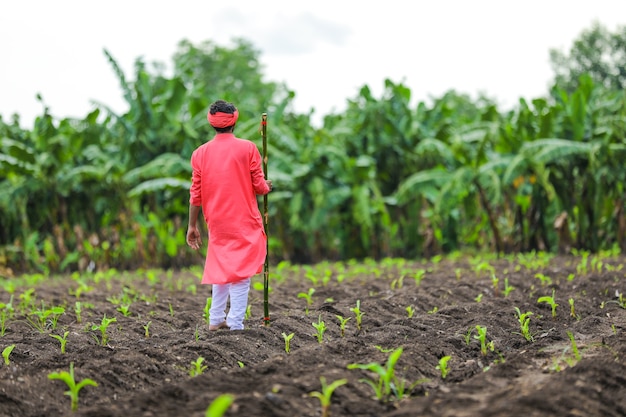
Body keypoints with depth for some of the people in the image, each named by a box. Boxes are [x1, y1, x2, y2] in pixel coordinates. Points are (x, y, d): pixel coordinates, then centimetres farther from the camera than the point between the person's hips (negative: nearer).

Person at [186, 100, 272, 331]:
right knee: (240, 272, 0)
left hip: (217, 223, 4)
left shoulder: (200, 153, 0)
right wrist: (267, 186, 17)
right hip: (244, 223, -4)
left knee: (221, 267, 19)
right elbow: (259, 186, -6)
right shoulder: (247, 148, -9)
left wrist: (192, 226, 9)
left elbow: (196, 194, 2)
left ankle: (216, 319, 24)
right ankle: (235, 325, -2)